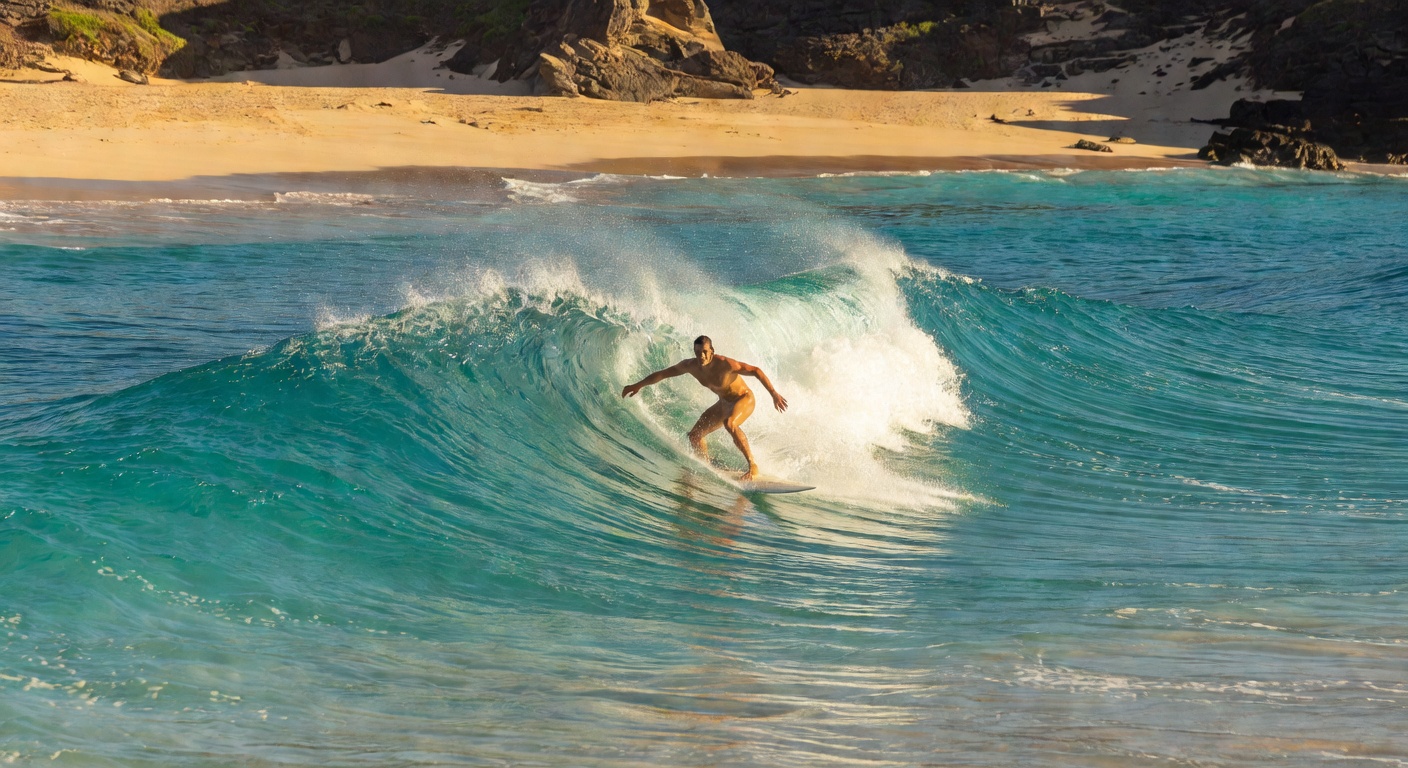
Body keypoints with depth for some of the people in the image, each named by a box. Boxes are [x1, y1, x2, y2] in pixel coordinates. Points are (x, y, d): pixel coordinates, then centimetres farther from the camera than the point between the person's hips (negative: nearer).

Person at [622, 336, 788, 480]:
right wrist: (638, 385, 4)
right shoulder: (690, 366, -14)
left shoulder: (724, 364, -32)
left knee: (729, 423, -39)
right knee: (694, 435, 3)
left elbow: (756, 371, -30)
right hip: (724, 403, 7)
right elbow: (662, 374, 0)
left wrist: (774, 393, -36)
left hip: (744, 399, -7)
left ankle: (752, 466, -32)